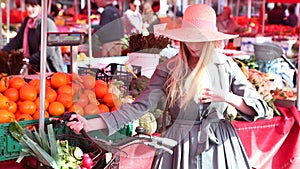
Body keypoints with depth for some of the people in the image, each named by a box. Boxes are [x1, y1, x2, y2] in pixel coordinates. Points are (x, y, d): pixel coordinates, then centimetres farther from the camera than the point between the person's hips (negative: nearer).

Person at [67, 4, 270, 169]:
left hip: (220, 144, 1)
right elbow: (139, 106, -10)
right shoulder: (169, 69, -5)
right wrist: (90, 124, -19)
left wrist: (226, 97, -17)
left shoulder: (226, 66, -2)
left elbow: (259, 108, 0)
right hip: (181, 146, -1)